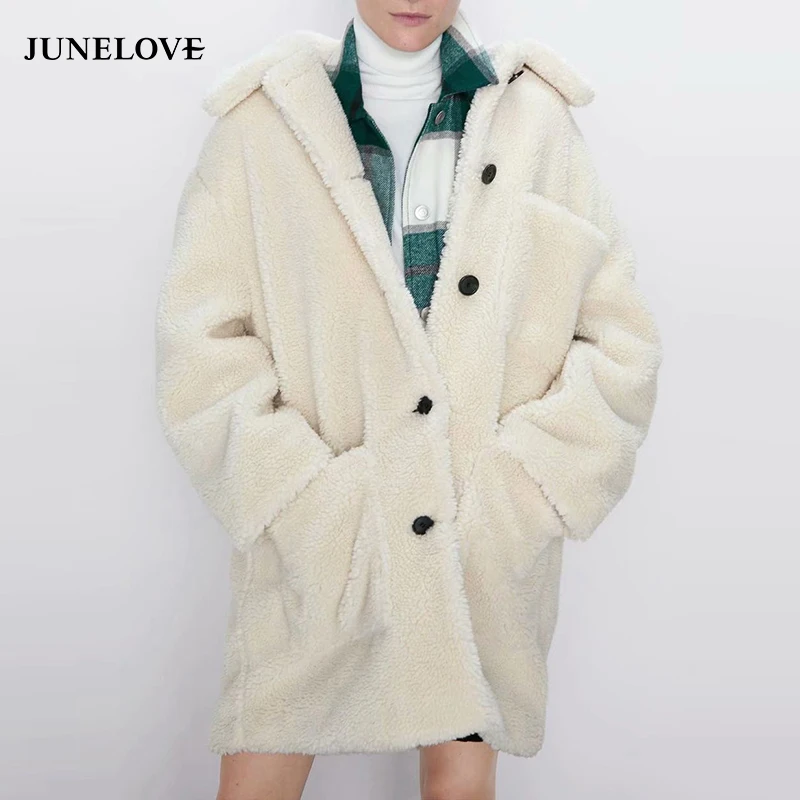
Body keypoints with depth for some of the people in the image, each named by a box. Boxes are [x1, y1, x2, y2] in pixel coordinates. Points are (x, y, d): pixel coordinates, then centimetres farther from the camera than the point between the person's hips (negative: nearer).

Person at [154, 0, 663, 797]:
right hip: (310, 548, 0)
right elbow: (201, 346, -4)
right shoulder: (263, 123, 1)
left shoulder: (534, 119, 4)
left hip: (490, 546, 1)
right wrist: (313, 512, -13)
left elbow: (619, 341, 2)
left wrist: (515, 499, -9)